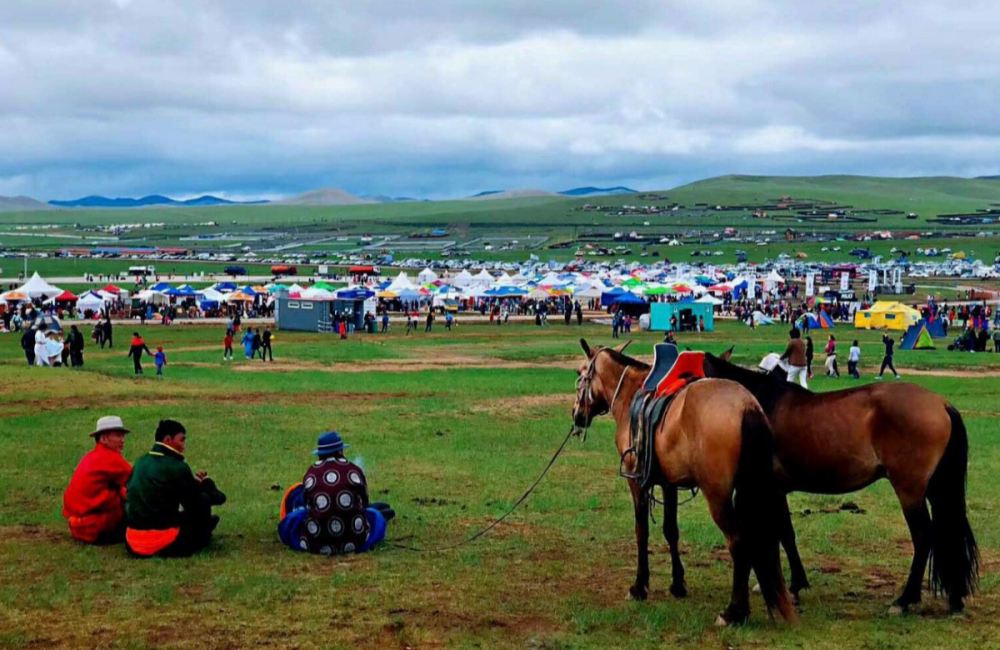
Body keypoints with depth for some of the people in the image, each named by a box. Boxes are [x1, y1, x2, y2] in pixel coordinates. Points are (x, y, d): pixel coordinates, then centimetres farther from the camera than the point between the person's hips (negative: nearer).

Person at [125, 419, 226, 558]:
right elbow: (196, 503, -5)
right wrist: (206, 483, 18)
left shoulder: (140, 463, 10)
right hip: (163, 545, -8)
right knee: (203, 501, 9)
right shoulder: (177, 467, -11)